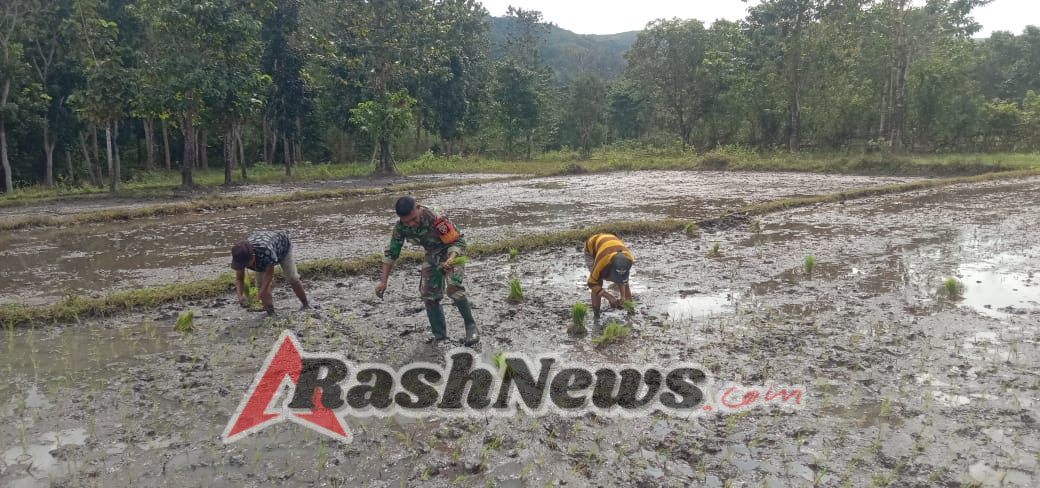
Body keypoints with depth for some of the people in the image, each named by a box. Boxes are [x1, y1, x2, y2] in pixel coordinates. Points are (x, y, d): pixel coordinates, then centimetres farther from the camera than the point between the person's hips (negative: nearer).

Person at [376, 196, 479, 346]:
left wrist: (450, 260, -51)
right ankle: (440, 334, 15)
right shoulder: (401, 226, -17)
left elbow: (458, 242, -30)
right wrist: (383, 281, -10)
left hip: (452, 251, -6)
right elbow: (391, 252, -6)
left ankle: (471, 326, -12)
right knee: (429, 295, 1)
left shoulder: (435, 220, -36)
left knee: (454, 289, -26)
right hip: (432, 255, 6)